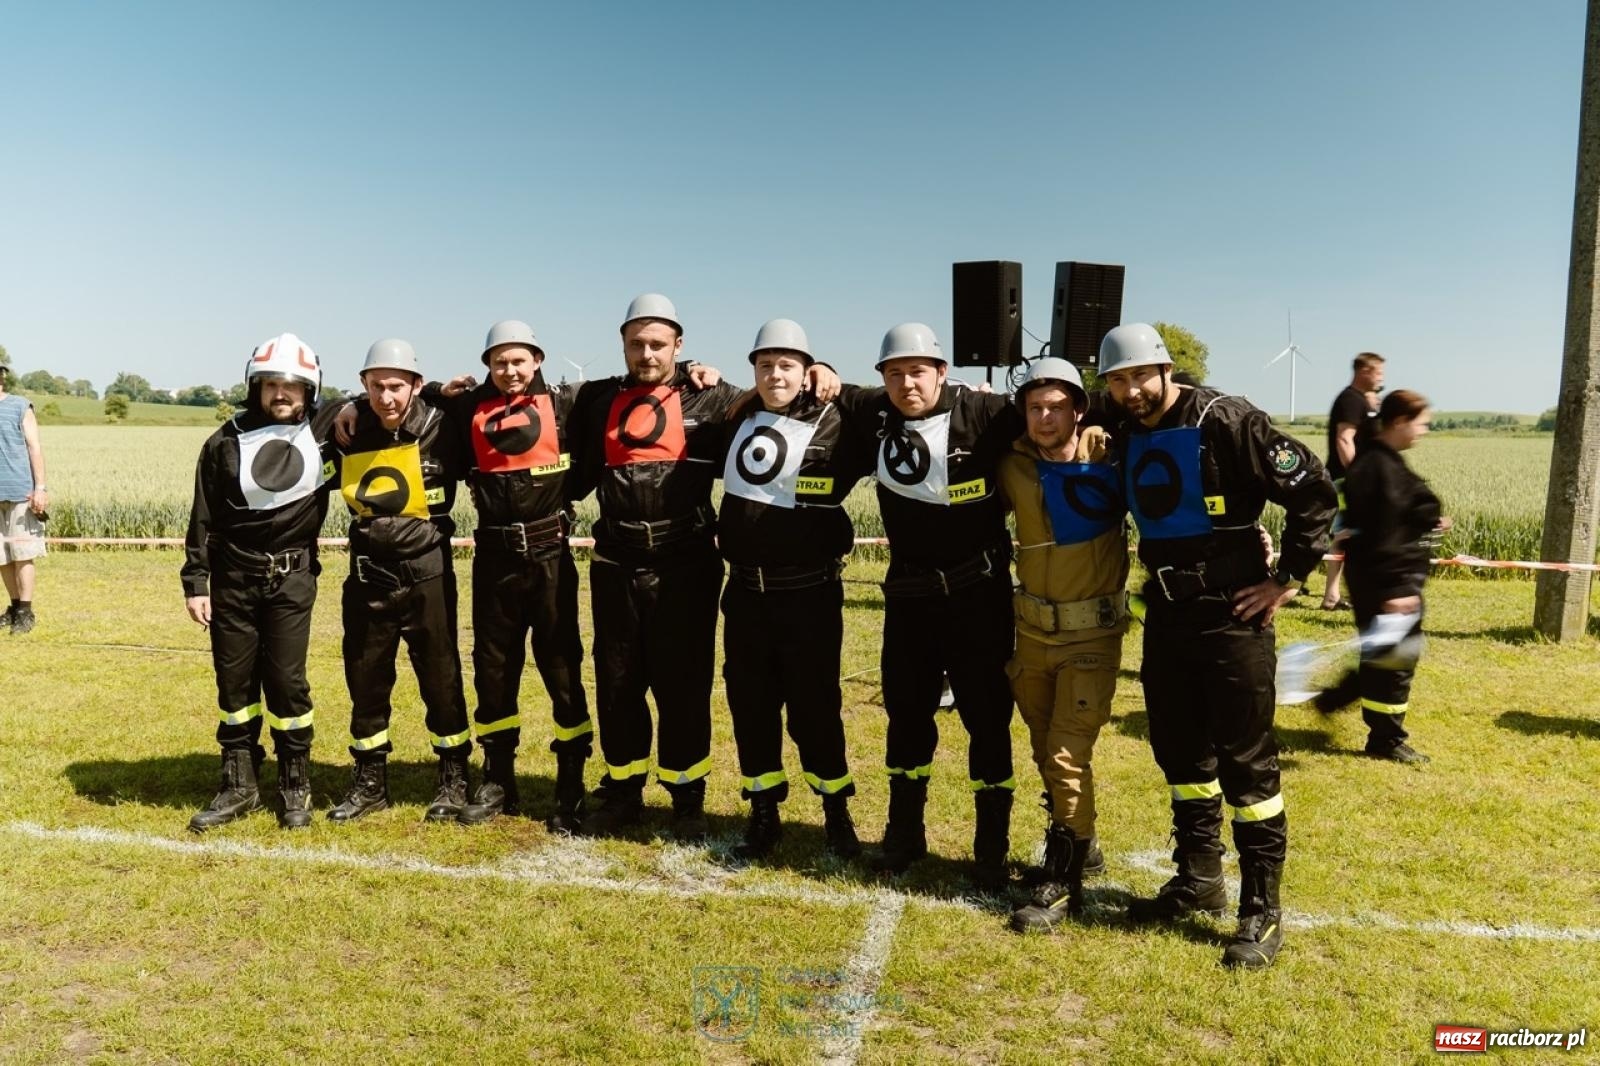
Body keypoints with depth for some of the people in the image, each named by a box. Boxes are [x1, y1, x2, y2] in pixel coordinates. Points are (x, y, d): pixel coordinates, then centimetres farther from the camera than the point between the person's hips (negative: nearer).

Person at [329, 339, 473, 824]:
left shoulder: (438, 428, -11)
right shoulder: (349, 430, 0)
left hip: (426, 576, -4)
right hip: (368, 577, 4)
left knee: (440, 678, 6)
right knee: (365, 680, 12)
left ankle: (454, 778, 21)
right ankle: (370, 781, 27)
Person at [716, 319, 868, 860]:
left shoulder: (834, 425, -8)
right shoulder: (739, 419, 8)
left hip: (810, 593, -5)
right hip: (745, 591, 5)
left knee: (814, 705, 3)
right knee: (750, 704, 10)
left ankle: (837, 814, 22)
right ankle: (764, 814, 25)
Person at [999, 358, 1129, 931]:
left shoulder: (1108, 455, -12)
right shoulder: (1013, 468, -3)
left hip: (1092, 634, -4)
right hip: (1033, 632, 4)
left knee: (1067, 754, -8)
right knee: (1047, 753, 16)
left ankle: (1063, 882, 4)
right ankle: (1080, 843, 39)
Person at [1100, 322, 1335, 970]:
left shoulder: (1224, 422, -15)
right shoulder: (1123, 438, 6)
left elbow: (1313, 492, -14)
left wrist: (1288, 578, -12)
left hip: (1231, 614, -7)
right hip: (1165, 614, 7)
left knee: (1246, 762, -1)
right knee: (1179, 750, 16)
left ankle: (1262, 911, 11)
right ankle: (1199, 878, 32)